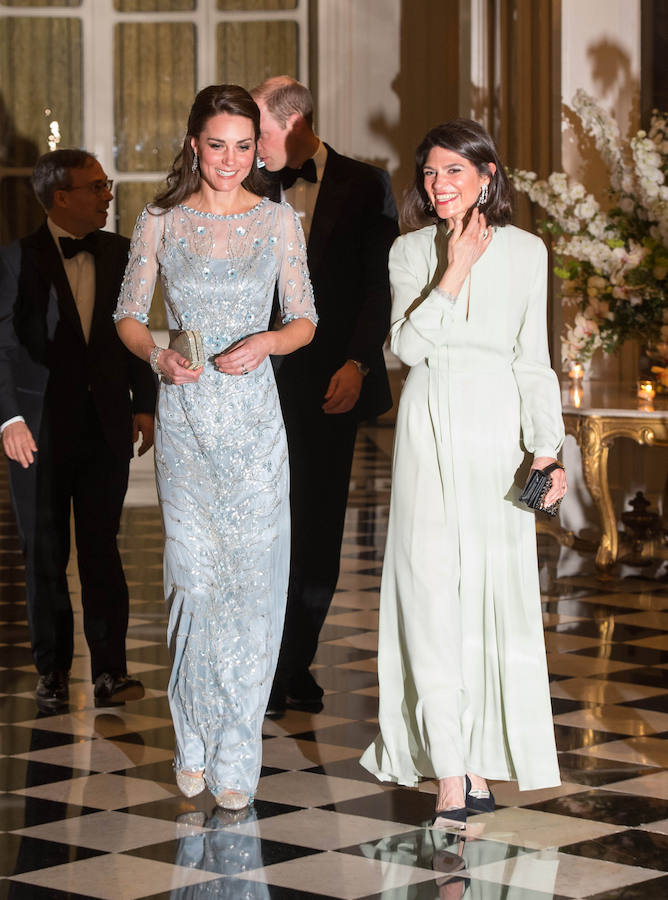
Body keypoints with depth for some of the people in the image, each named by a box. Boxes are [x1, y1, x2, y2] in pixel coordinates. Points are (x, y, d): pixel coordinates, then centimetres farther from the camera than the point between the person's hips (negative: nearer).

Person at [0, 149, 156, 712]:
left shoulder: (119, 254, 7)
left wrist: (144, 404, 6)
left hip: (106, 425, 2)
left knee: (102, 548, -1)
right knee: (45, 554, 6)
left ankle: (111, 670, 1)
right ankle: (53, 672, 14)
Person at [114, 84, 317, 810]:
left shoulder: (278, 221, 4)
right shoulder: (160, 223, 4)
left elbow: (305, 320, 7)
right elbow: (128, 315, 9)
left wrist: (266, 342, -13)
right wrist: (157, 356, -11)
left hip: (253, 417, 0)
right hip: (185, 416, 0)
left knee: (251, 576, -3)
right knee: (192, 574, -1)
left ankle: (236, 756, 6)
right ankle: (193, 744, 16)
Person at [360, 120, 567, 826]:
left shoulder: (525, 252, 7)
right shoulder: (411, 251, 7)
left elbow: (533, 361, 8)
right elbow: (407, 344, -6)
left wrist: (545, 449, 0)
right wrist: (454, 271, -10)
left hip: (497, 427, 1)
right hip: (429, 428, 0)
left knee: (495, 593, 0)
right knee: (431, 592, -8)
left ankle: (481, 762, 10)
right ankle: (449, 773, -9)